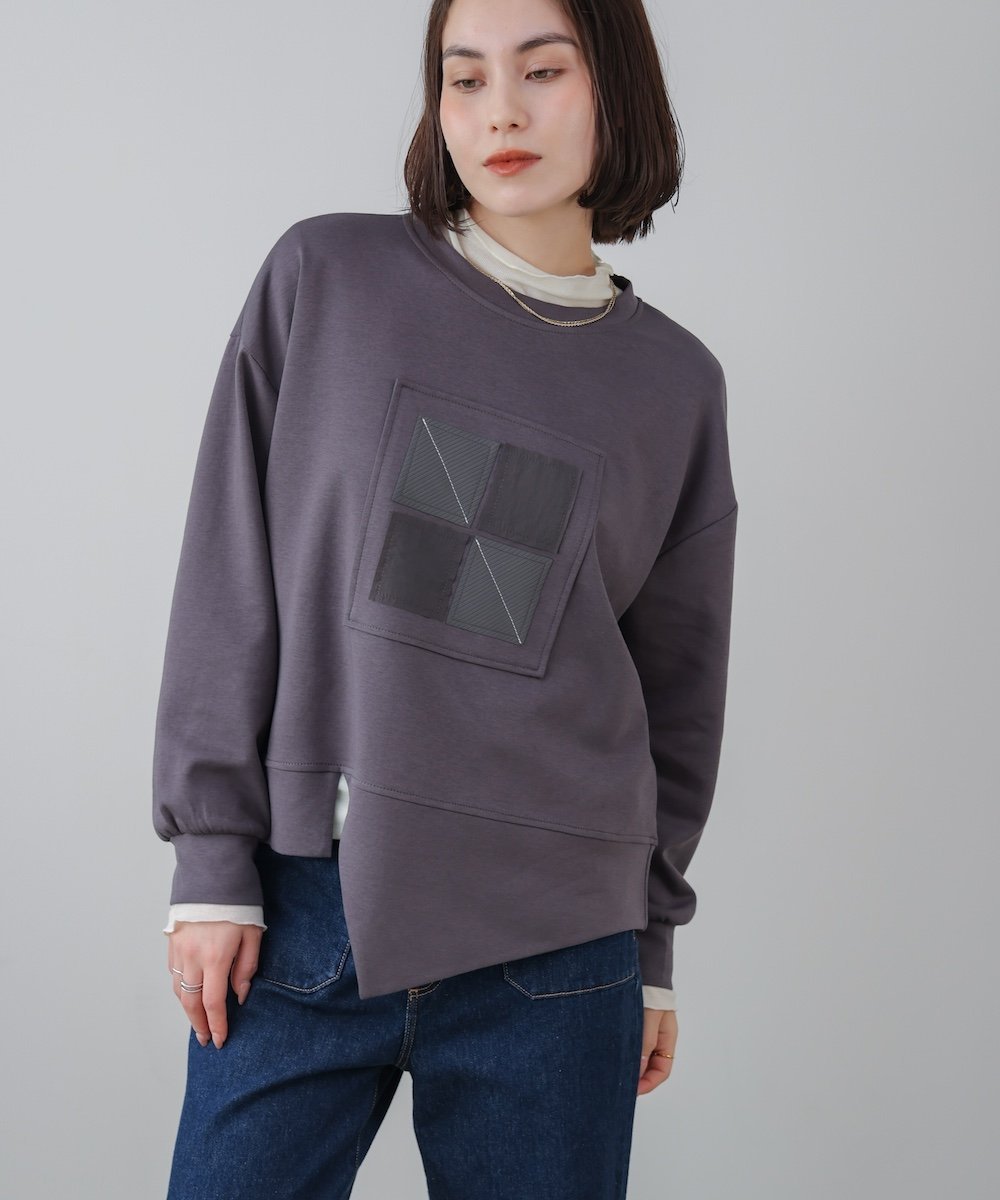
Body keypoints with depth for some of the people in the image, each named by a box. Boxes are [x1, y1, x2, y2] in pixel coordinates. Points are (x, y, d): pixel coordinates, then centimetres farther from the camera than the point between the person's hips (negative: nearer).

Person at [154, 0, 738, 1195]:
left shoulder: (675, 383, 7)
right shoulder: (321, 279, 2)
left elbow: (677, 680, 11)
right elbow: (229, 578, 0)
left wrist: (649, 942, 13)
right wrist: (213, 856, -3)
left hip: (553, 936, 1)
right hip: (301, 911, -1)